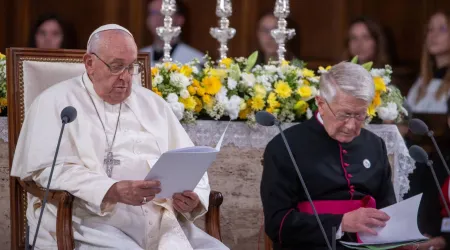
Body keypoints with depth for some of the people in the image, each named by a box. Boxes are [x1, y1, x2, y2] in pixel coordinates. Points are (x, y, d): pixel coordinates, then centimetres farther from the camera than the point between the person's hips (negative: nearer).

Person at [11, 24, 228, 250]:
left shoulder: (153, 104, 21)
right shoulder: (56, 102, 5)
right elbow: (50, 170, -8)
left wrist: (192, 199, -5)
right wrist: (113, 192, -22)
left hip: (161, 220, 5)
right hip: (90, 223, -5)